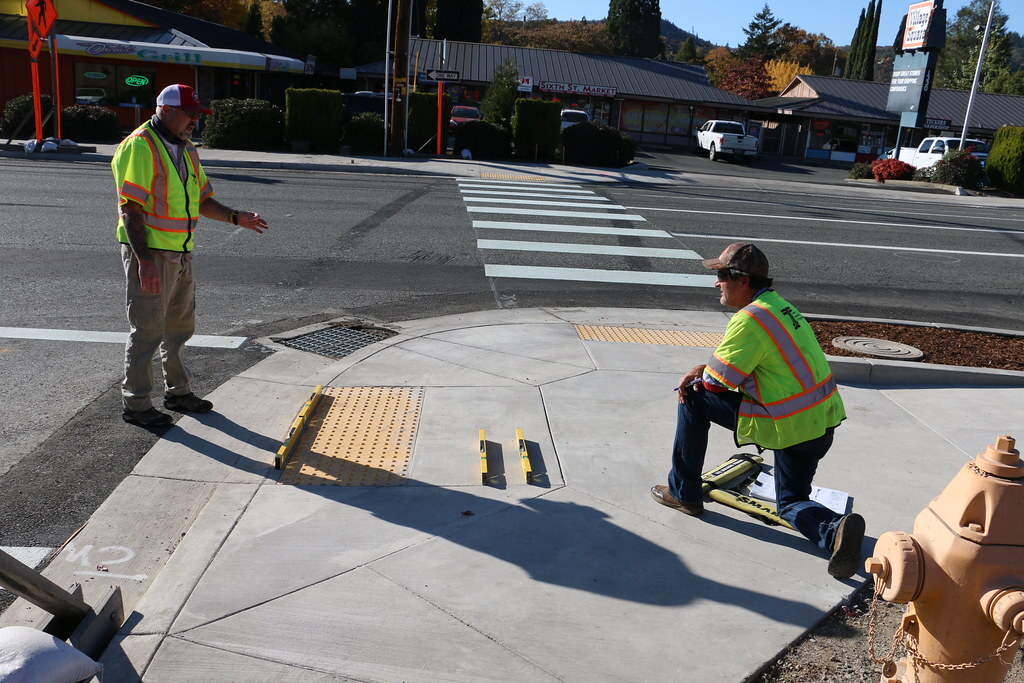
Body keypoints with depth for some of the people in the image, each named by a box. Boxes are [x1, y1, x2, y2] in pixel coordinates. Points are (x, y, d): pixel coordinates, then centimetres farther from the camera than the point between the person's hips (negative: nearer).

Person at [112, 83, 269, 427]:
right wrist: (144, 260, -24)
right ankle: (135, 404, 11)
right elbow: (130, 208, -18)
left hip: (181, 254, 9)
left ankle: (178, 392, 32)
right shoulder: (140, 146, -13)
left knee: (180, 327, 17)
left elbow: (201, 200, 19)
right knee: (146, 331, -1)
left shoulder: (186, 150, 14)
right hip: (150, 253, -9)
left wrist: (236, 218, 4)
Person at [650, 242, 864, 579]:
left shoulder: (750, 319, -18)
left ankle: (683, 491, 14)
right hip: (822, 422, 9)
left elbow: (717, 382, -13)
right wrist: (702, 370, 5)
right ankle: (834, 529, -8)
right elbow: (739, 359, 19)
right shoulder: (778, 304, 12)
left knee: (694, 399, 4)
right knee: (791, 502, 24)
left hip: (787, 425, -9)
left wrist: (699, 378, 10)